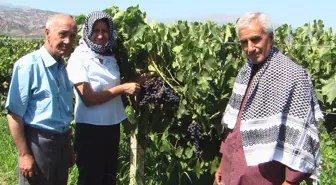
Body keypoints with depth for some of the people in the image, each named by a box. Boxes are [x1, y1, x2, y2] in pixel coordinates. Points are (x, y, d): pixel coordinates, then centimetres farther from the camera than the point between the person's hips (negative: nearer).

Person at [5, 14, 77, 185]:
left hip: (61, 141, 8)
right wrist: (24, 154, -18)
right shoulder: (28, 65, -14)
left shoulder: (62, 67, 9)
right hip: (37, 143, -7)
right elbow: (14, 113, -16)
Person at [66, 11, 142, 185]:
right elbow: (88, 98, -20)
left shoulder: (110, 56, 5)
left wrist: (139, 80, -4)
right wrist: (122, 88, -21)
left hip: (112, 125, 6)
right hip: (90, 128, -6)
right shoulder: (79, 58, -14)